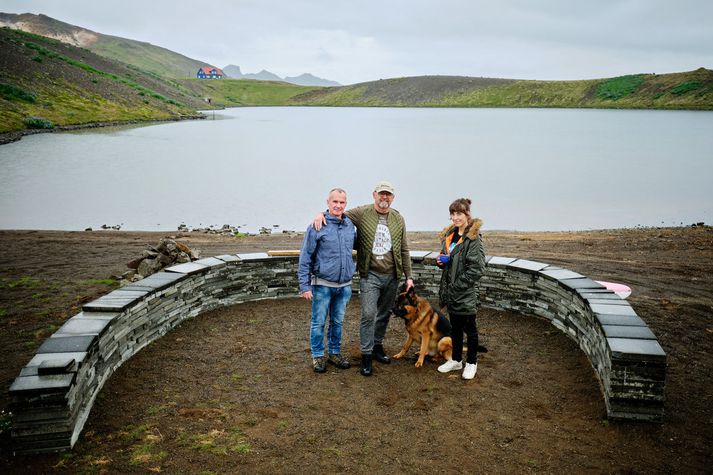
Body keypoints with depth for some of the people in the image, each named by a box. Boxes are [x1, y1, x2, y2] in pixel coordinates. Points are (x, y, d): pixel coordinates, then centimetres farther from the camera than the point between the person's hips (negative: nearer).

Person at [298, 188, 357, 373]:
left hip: (344, 285, 4)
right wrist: (304, 286, -12)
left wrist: (351, 274, 9)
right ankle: (317, 356, 21)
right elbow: (305, 258, -10)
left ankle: (335, 353, 31)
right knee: (318, 322, 6)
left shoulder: (350, 226, 4)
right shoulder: (317, 226, -10)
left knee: (338, 321, 16)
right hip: (322, 285, -4)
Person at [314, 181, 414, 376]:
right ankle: (366, 355, 4)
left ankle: (377, 346, 32)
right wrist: (322, 214, -17)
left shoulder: (398, 219, 6)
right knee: (368, 314, -8)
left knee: (384, 314, 14)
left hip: (392, 276, 4)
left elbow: (404, 251, 9)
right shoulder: (361, 213, -4)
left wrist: (408, 276, 8)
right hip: (370, 275, -4)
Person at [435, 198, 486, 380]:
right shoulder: (449, 235, 8)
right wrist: (440, 260, -1)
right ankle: (456, 360, 32)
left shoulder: (473, 238, -15)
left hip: (467, 292, -7)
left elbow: (477, 269, -19)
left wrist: (458, 286, -18)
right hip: (451, 291, 7)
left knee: (469, 327, 8)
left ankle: (471, 363, 23)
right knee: (455, 327, 18)